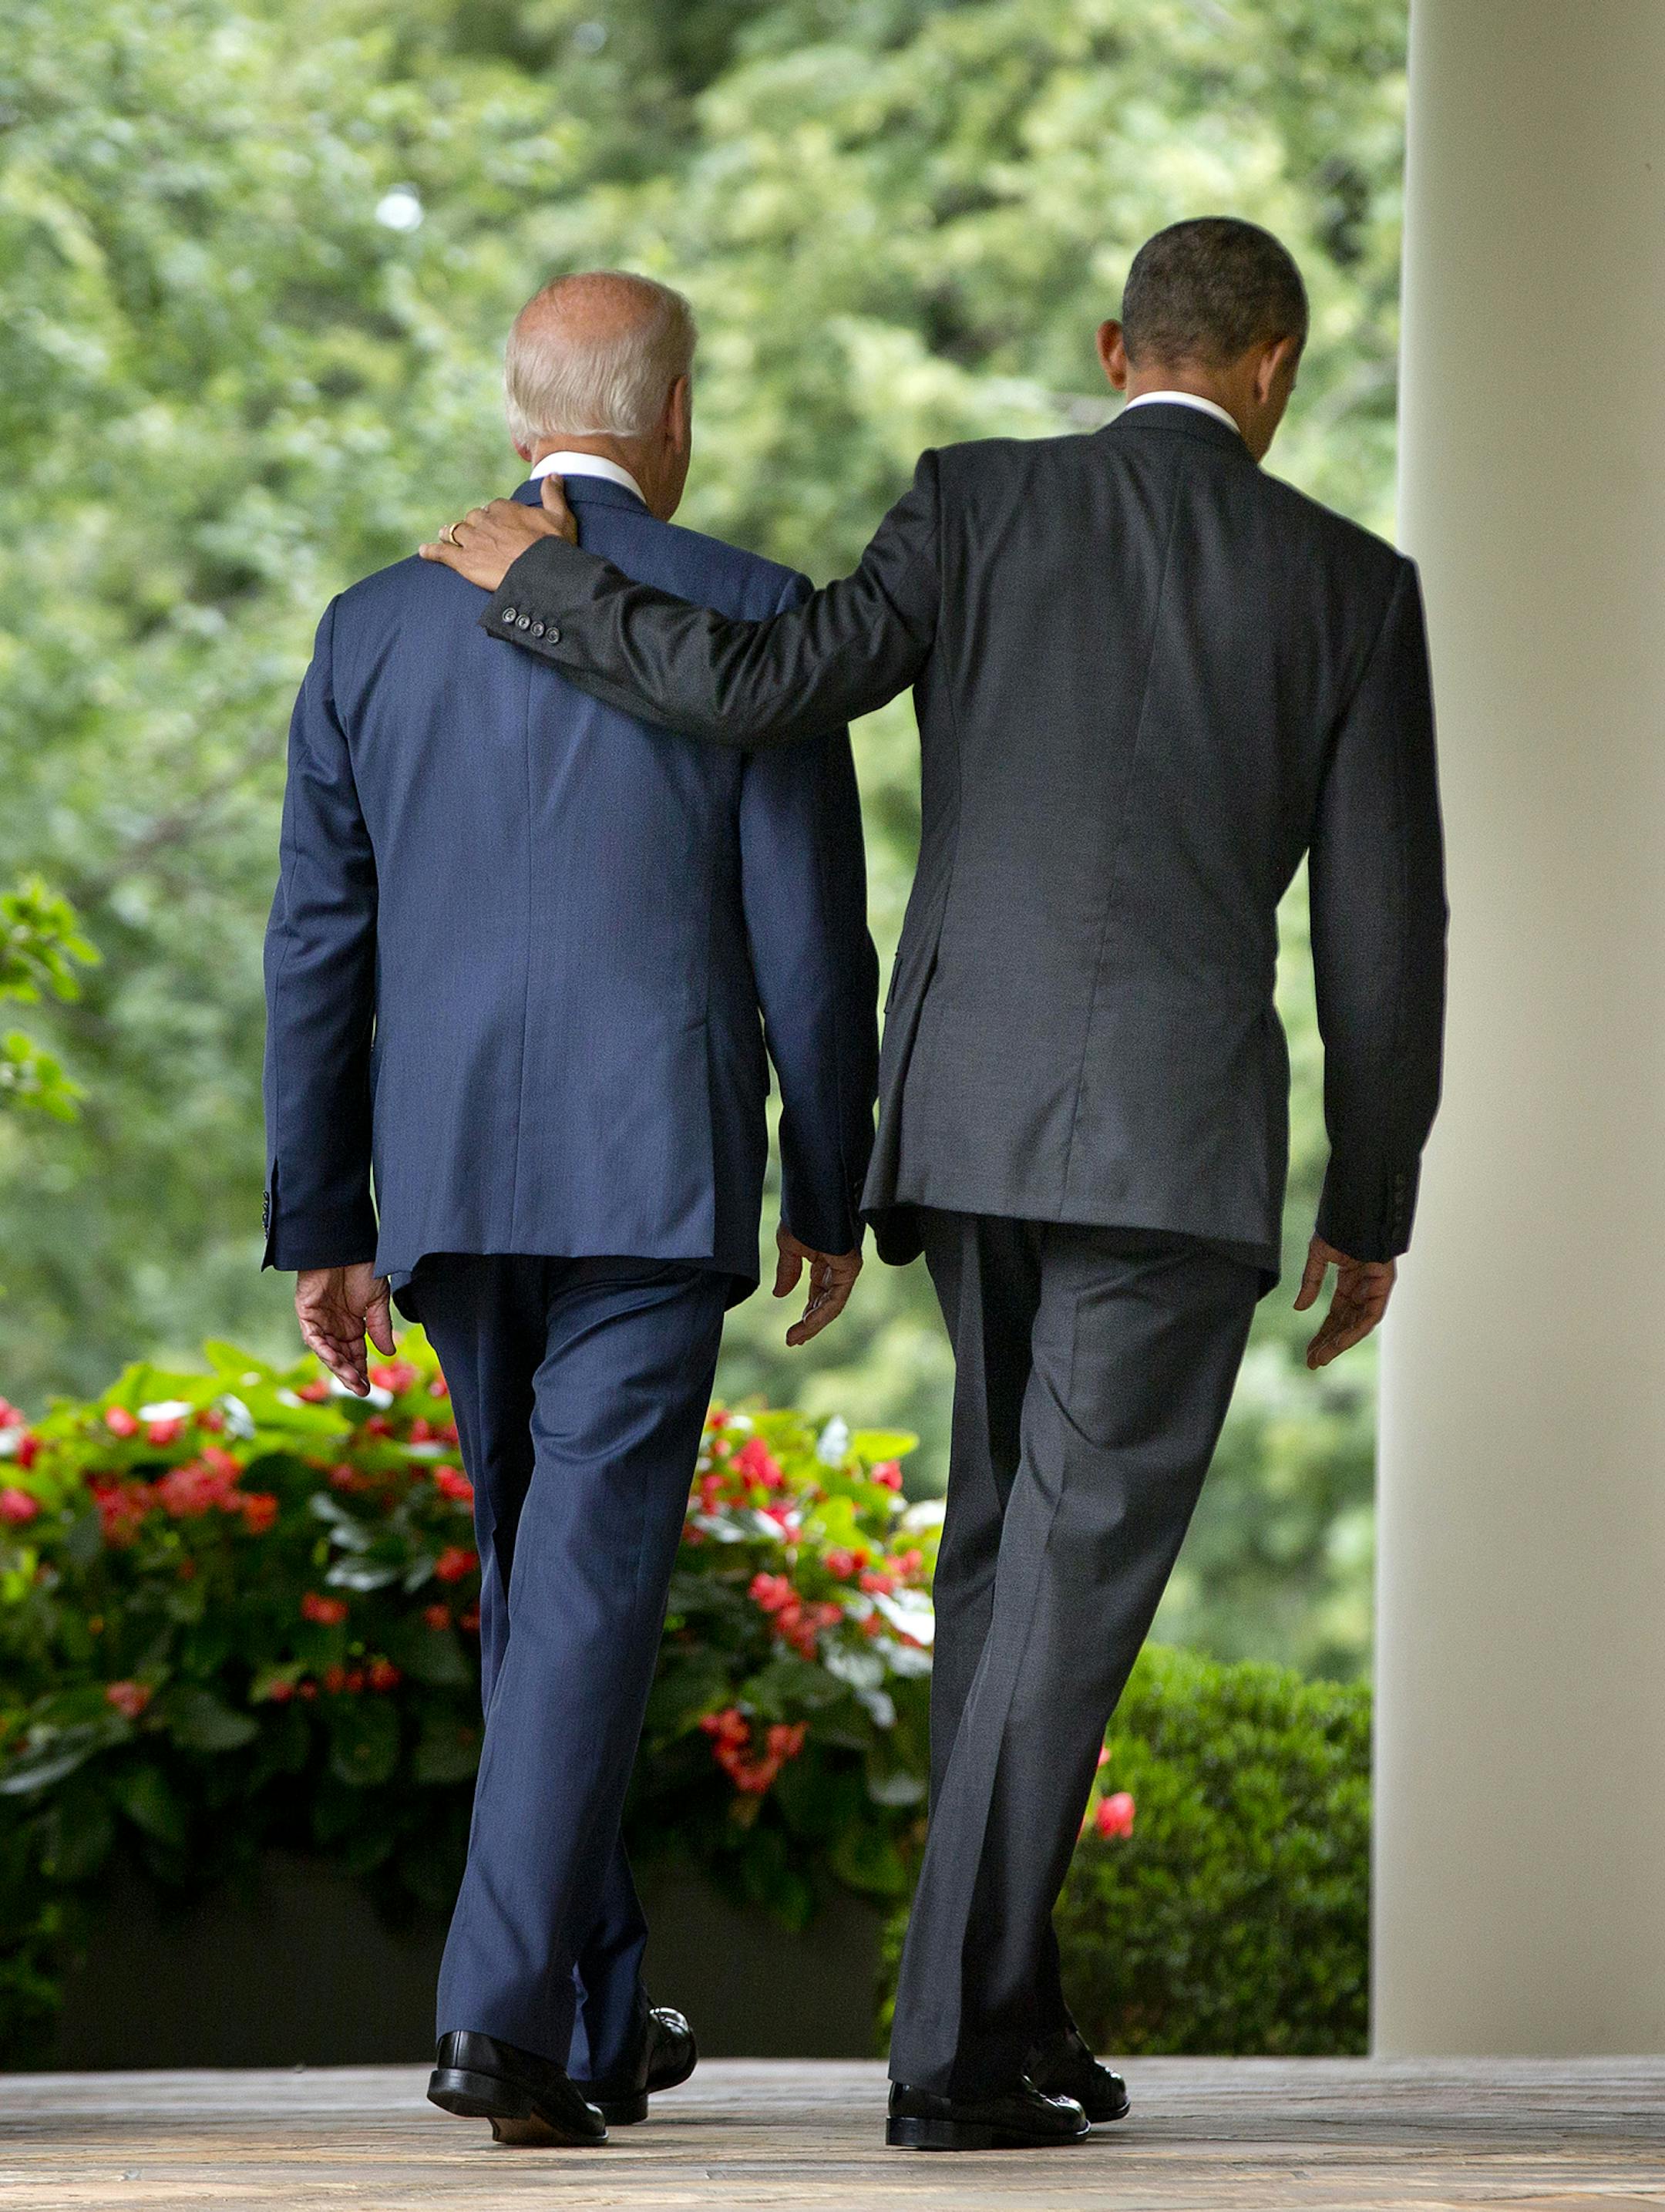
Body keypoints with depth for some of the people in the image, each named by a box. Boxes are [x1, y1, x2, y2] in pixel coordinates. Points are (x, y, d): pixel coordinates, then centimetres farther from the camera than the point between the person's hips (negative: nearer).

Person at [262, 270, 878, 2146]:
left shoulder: (377, 630, 9)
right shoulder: (751, 619, -1)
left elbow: (317, 953, 8)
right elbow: (809, 945, -2)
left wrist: (319, 1233, 13)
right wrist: (829, 1195, 9)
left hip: (448, 1188, 4)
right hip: (654, 1180, -4)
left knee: (539, 1575, 17)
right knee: (590, 1581, -6)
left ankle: (600, 2020, 23)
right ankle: (503, 2011, -19)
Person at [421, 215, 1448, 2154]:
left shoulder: (981, 505, 4)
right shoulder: (1350, 587, 3)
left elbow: (757, 693, -9)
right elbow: (1382, 934, 2)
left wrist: (540, 584, 7)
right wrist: (1373, 1208, 13)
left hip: (975, 1119, 3)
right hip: (1180, 1137, -3)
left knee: (1013, 1545, 19)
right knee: (1072, 1578, -4)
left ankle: (1007, 2000, 19)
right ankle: (955, 2045, -11)